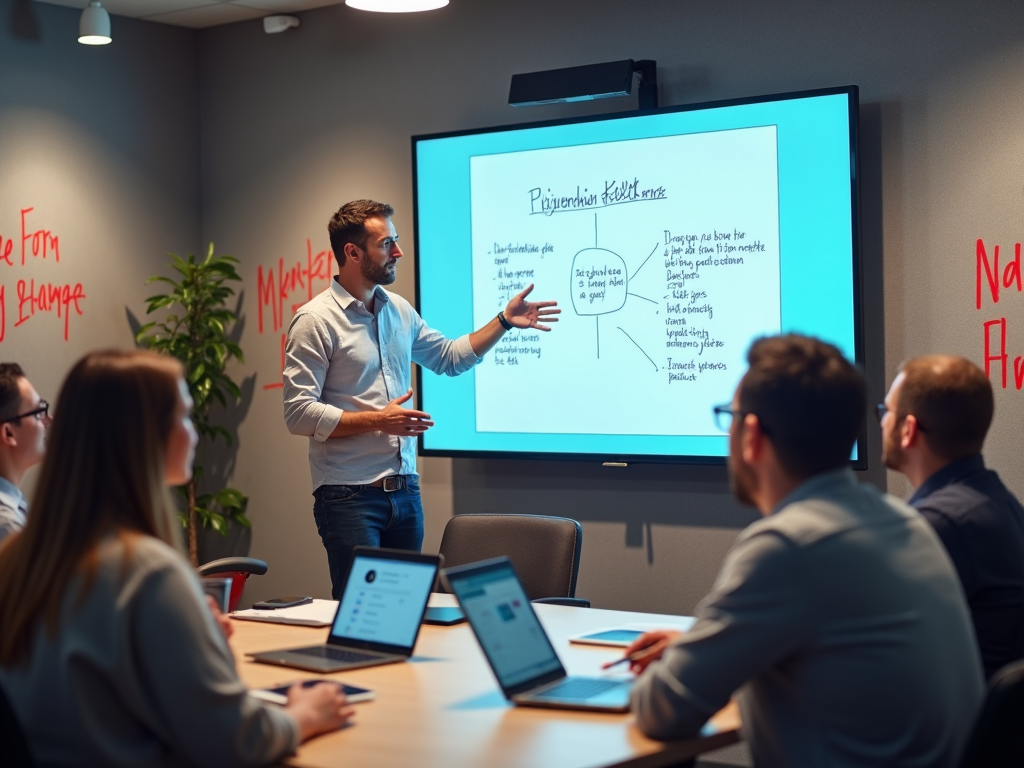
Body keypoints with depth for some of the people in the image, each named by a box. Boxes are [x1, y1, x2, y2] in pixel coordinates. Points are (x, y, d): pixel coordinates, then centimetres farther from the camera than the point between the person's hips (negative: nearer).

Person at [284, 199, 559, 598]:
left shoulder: (399, 310, 11)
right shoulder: (315, 320, -10)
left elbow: (449, 357, 25)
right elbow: (299, 413, -14)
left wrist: (505, 321, 15)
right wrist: (377, 420, -18)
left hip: (405, 491, 7)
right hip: (349, 497, -7)